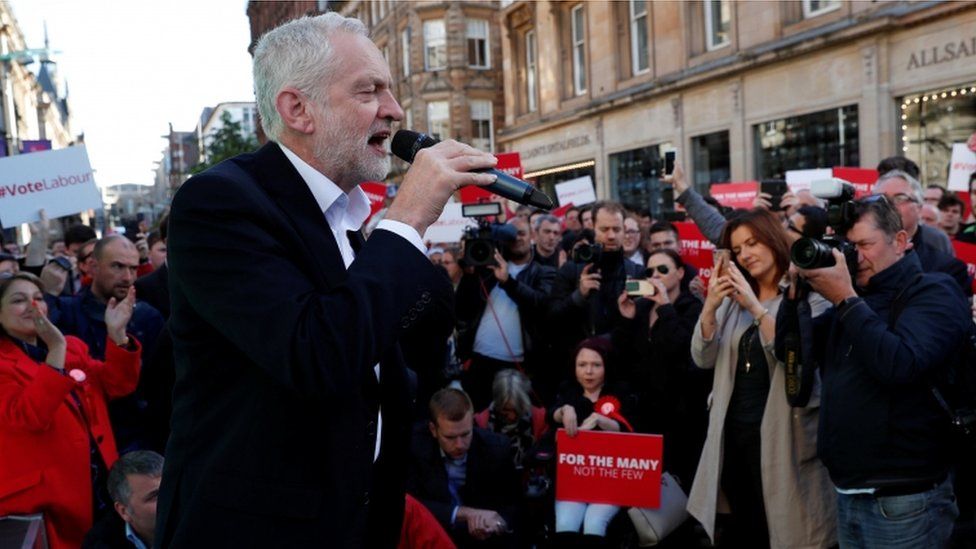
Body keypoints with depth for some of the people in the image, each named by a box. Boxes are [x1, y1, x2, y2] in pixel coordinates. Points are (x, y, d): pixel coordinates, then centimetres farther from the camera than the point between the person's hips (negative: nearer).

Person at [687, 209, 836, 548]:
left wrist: (756, 307, -26)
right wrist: (710, 307, -12)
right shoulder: (733, 299, 10)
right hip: (733, 430, 6)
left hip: (779, 432, -6)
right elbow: (703, 359, 3)